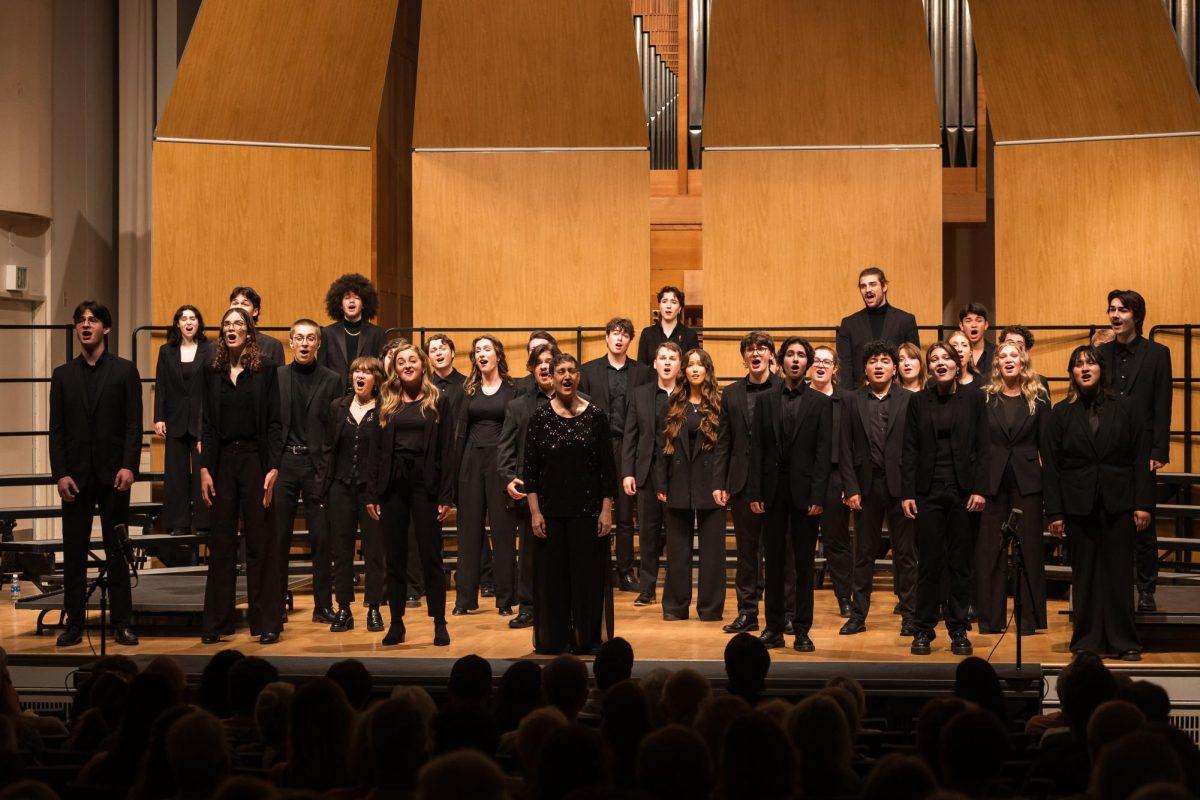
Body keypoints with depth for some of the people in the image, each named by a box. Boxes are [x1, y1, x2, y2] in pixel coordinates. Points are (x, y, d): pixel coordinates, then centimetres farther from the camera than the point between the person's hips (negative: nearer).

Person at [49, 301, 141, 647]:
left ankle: (122, 623, 7)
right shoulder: (63, 375, 11)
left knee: (117, 551, 2)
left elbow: (134, 424, -1)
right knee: (74, 553, 3)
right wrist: (60, 473, -4)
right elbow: (57, 429, 7)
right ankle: (74, 623, 9)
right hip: (75, 475, 2)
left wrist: (128, 466, -13)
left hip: (113, 474, -2)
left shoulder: (125, 371, 5)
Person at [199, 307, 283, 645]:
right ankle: (217, 622, 10)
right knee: (221, 542, 5)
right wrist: (204, 468, 0)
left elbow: (274, 423, -3)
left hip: (255, 459, -3)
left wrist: (273, 468, -11)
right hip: (222, 461, 3)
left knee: (260, 542, -1)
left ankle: (266, 622, 4)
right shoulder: (214, 373, 10)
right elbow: (209, 425, 9)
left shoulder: (265, 370, 0)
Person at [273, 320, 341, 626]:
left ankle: (323, 606, 9)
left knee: (322, 538, 2)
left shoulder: (332, 380, 6)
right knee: (278, 537, 4)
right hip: (283, 461, 1)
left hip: (318, 465, 0)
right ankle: (276, 603, 11)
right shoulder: (275, 376, 7)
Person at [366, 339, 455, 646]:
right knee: (395, 557, 7)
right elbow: (376, 449, 7)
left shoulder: (438, 402, 3)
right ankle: (396, 623, 14)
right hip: (392, 483, 2)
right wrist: (371, 493, 1)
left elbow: (447, 451, 0)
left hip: (425, 483, -2)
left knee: (431, 556, 0)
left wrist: (446, 496, -7)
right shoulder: (386, 402, 9)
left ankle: (439, 623, 6)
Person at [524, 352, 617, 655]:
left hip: (588, 509, 0)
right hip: (551, 510, 1)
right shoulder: (540, 417, 2)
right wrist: (535, 511, -5)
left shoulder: (595, 416, 1)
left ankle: (589, 638, 11)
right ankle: (553, 639, 13)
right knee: (552, 575, 4)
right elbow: (530, 469, 2)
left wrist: (607, 510, -4)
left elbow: (608, 468, 2)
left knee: (589, 574, 2)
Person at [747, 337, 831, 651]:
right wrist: (755, 493, -2)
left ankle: (802, 630, 6)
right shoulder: (766, 401, 9)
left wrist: (817, 495, -11)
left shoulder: (820, 402, 3)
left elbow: (823, 451, -3)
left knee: (804, 563, 1)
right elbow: (756, 449, 6)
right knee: (774, 560, 6)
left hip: (804, 491, -2)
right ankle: (773, 628, 12)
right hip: (773, 490, 2)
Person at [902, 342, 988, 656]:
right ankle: (924, 630, 10)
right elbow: (910, 450, 4)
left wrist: (979, 489, -7)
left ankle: (958, 629, 13)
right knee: (929, 563, 2)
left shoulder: (973, 399, 5)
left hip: (963, 490, 0)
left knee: (961, 564, 5)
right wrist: (908, 493, -3)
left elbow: (982, 449, 2)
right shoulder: (918, 401, 6)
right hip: (928, 491, 0)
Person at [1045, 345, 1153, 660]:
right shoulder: (1062, 412, 6)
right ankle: (1087, 641, 12)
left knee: (1119, 573, 2)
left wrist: (1143, 504, -5)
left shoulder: (1124, 407, 4)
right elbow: (1053, 465, 5)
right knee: (1084, 575, 4)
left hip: (1118, 503, -1)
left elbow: (1141, 457, 2)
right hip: (1078, 504, 1)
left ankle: (1124, 641, 10)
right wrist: (1054, 512, -1)